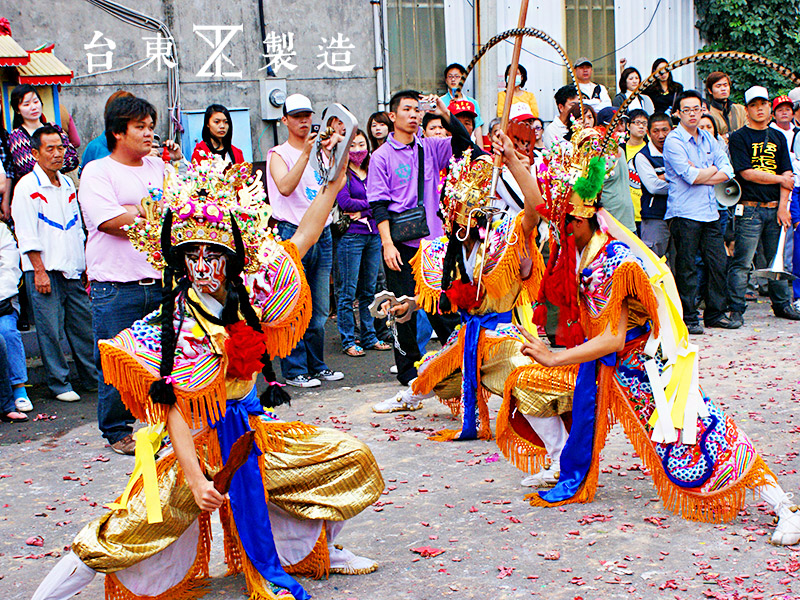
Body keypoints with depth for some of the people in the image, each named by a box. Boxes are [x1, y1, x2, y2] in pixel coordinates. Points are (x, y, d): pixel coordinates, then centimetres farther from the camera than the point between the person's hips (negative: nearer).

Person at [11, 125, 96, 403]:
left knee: (83, 323, 9)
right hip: (45, 270, -6)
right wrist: (39, 271, -15)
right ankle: (59, 384, 8)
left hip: (73, 269, 6)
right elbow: (26, 234, -11)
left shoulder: (67, 184, 13)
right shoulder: (27, 187, -7)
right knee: (50, 328, -2)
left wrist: (85, 264, 17)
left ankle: (93, 376, 19)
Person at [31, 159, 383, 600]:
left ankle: (322, 552, 31)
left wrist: (334, 182, 0)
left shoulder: (251, 294, -4)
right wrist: (195, 479, -31)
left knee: (353, 459, 9)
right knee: (142, 523, -21)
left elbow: (304, 237, 5)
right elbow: (173, 409, -22)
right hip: (202, 438, -6)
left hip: (255, 426, 7)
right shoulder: (178, 326, -20)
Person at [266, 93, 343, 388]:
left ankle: (316, 365, 19)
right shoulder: (279, 154, -2)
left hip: (322, 233, 6)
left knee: (320, 309, 9)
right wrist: (305, 154, -25)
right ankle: (294, 370, 4)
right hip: (293, 234, -5)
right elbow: (285, 187, -20)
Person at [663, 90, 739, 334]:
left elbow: (727, 171, 6)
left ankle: (716, 313, 18)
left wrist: (700, 175, -9)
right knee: (687, 268, -2)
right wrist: (713, 169, 1)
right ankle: (688, 317, 7)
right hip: (684, 214, -6)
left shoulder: (709, 139, 15)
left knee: (719, 263, 6)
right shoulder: (673, 141, -7)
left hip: (710, 211, 6)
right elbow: (691, 176, -17)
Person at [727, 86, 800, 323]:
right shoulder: (738, 137, 0)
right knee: (742, 263, -6)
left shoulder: (778, 137, 15)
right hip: (750, 209, -5)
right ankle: (736, 309, -1)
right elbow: (746, 173, -10)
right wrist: (779, 179, -3)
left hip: (775, 208, 5)